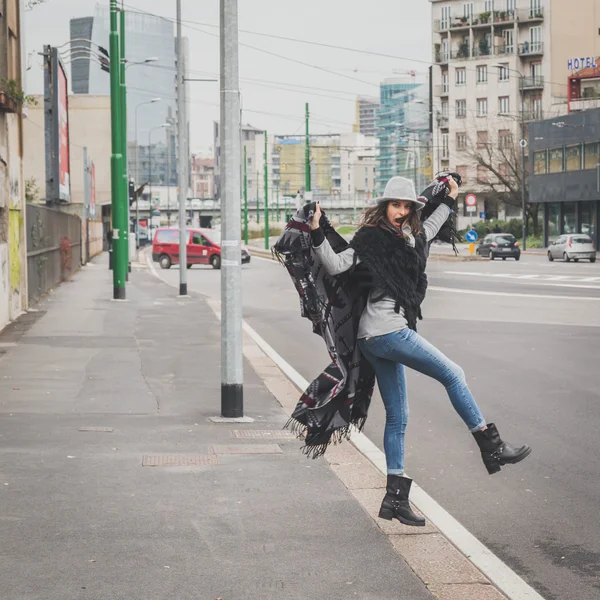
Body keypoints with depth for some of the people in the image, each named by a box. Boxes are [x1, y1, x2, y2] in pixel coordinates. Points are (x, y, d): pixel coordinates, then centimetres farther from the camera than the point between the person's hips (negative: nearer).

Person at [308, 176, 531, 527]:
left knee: (397, 416, 8)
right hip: (387, 330, -10)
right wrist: (317, 234, -25)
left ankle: (395, 497, 10)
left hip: (381, 337, 10)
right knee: (453, 374, -3)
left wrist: (450, 199, 45)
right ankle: (492, 448, 6)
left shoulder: (408, 236, 17)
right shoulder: (371, 239, -8)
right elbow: (336, 265, -13)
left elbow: (429, 229, 39)